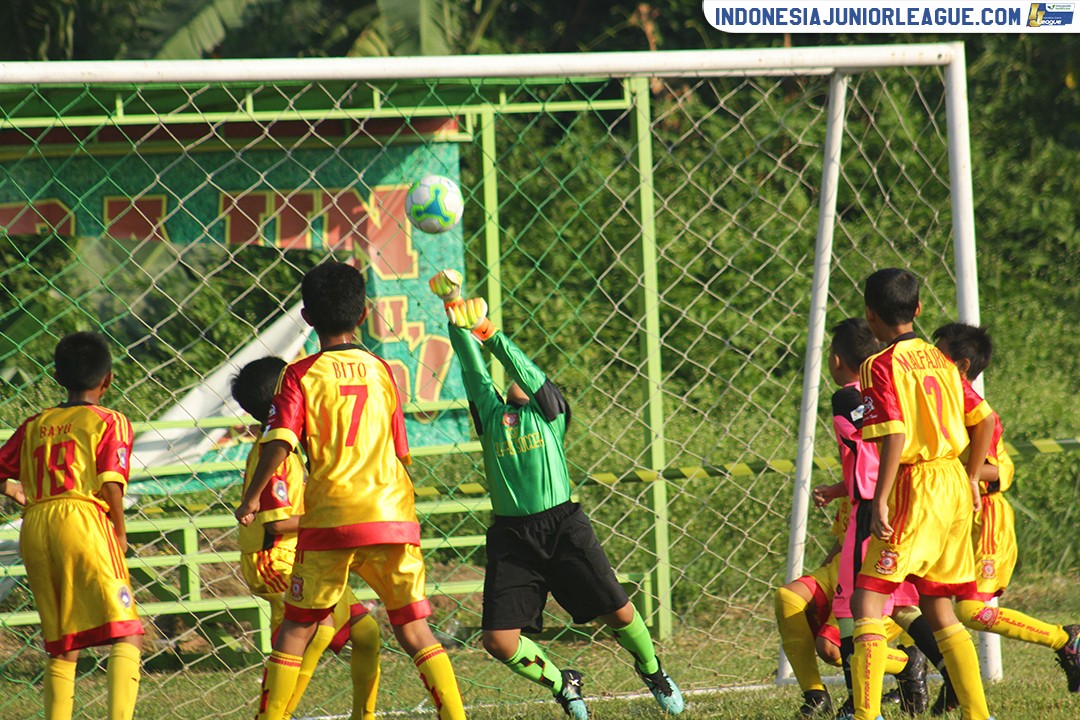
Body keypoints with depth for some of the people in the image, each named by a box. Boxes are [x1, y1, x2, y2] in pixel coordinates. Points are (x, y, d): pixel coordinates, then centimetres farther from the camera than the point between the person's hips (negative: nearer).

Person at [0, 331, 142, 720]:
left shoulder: (34, 425, 19)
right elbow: (111, 485, -6)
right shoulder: (109, 422, 5)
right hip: (83, 519, -5)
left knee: (60, 647, 15)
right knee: (126, 635, -10)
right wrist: (120, 535, 7)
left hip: (34, 527, 5)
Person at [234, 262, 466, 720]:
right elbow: (400, 454, 15)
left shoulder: (300, 375, -2)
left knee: (296, 629, 7)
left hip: (330, 519, -3)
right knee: (413, 629, 6)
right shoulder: (381, 371, 10)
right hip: (393, 514, 3)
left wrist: (251, 499, -1)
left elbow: (278, 444, -12)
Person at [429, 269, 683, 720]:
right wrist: (454, 313, -2)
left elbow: (524, 370, -4)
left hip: (562, 526, -2)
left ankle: (651, 670, 29)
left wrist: (489, 333, -14)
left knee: (619, 613, -4)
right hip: (510, 536, 2)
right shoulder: (490, 416, 14)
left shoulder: (550, 411, 8)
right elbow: (473, 369, 8)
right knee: (499, 640, -9)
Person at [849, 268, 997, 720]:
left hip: (916, 488, -8)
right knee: (939, 609, 16)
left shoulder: (880, 366, -9)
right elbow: (985, 420, 14)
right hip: (955, 485, 8)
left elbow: (894, 437, -20)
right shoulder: (940, 360, 12)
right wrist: (971, 477, 24)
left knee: (867, 602, -8)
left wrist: (880, 502, -20)